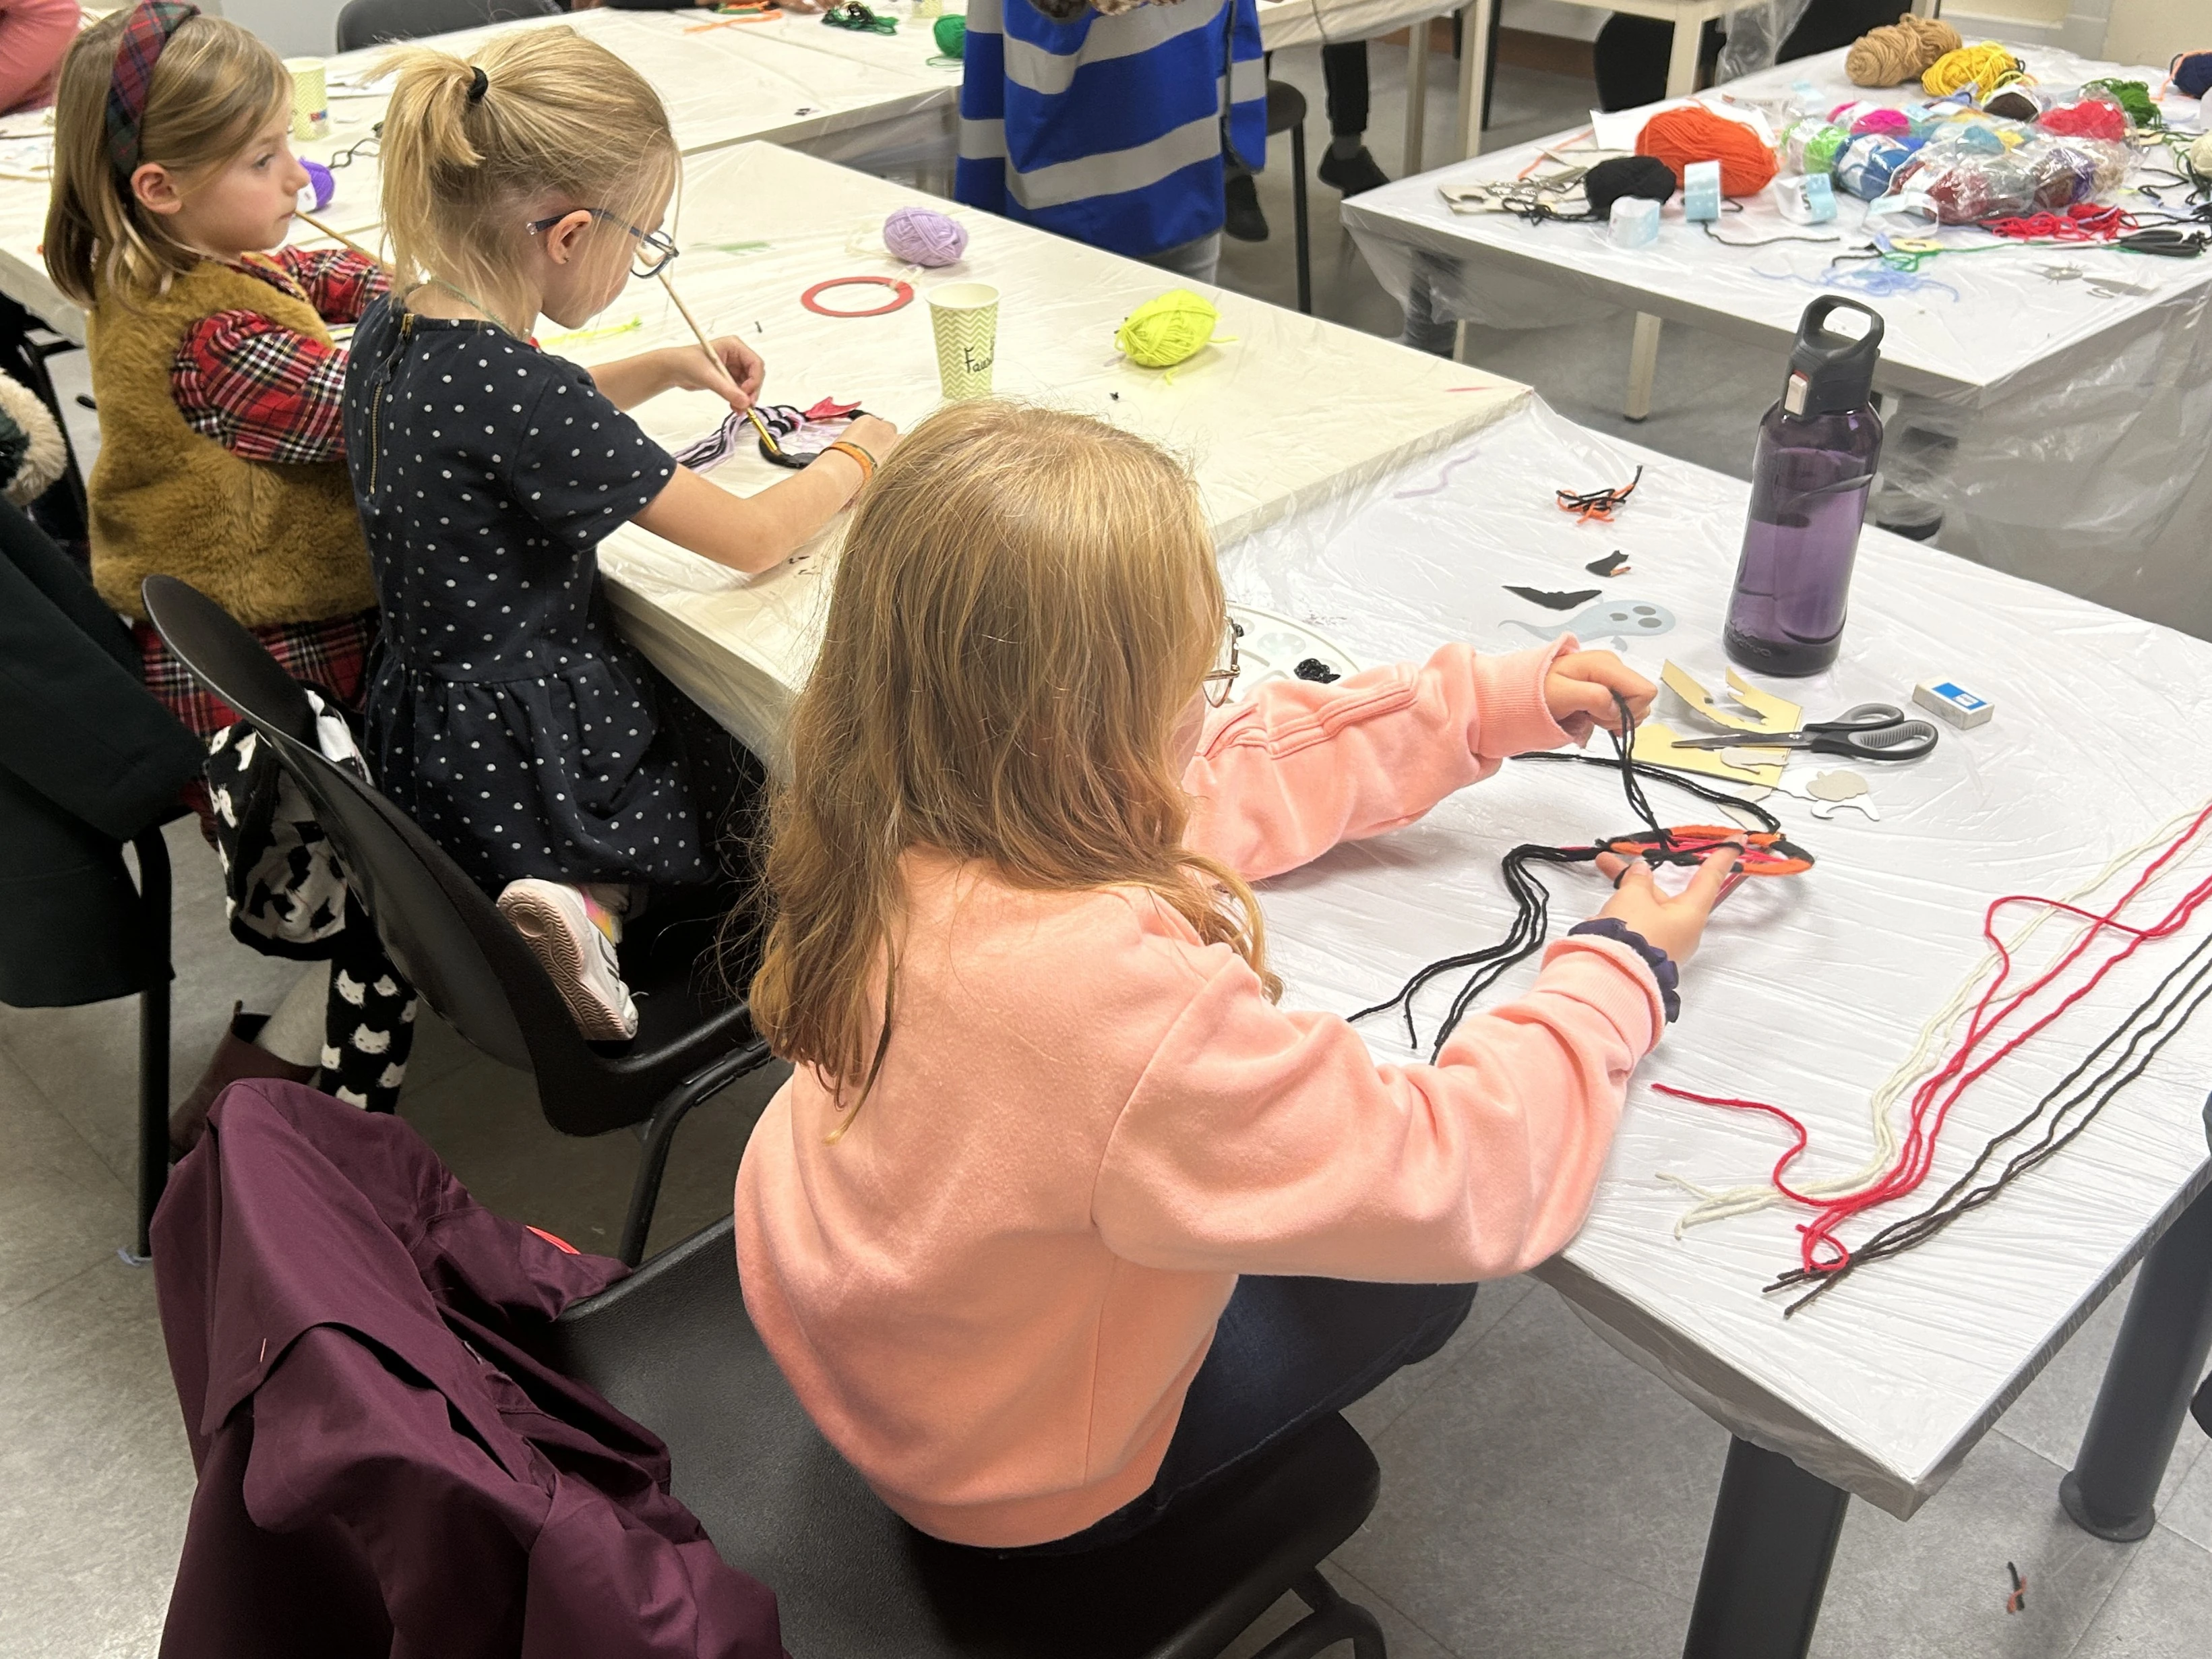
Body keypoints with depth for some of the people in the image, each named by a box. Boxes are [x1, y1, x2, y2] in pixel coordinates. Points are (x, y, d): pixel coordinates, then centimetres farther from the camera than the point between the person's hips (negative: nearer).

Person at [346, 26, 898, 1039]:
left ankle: (589, 899, 6)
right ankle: (594, 905, -2)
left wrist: (665, 369, 15)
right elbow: (750, 539, -19)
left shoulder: (394, 325, -2)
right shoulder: (517, 390, -29)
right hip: (526, 769, -8)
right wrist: (856, 457, -1)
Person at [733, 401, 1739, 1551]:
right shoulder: (1115, 987, -45)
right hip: (1013, 1477, -6)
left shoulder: (904, 812, -20)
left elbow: (1219, 785, -4)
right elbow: (1453, 1185, -32)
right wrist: (1620, 969, -16)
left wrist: (1501, 701, -2)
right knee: (1420, 1276, 19)